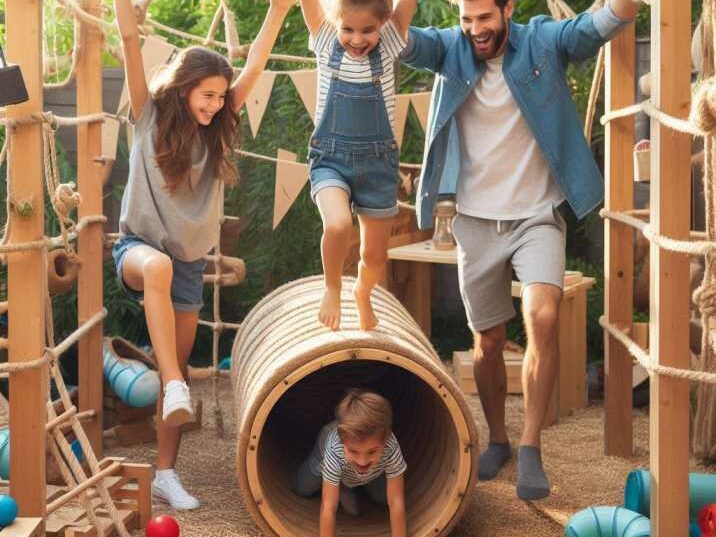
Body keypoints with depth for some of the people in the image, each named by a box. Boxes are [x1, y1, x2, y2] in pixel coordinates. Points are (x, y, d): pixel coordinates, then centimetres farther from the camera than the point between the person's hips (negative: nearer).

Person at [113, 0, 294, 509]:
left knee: (180, 367, 4)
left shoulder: (217, 129, 3)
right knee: (159, 265, -41)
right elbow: (131, 42, -17)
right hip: (138, 247, -4)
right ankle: (174, 388, -46)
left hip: (190, 262, 5)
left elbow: (255, 66, -5)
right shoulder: (150, 118, -6)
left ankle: (166, 474, 10)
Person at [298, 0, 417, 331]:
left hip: (378, 160, 2)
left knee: (375, 255, 10)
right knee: (338, 225, -29)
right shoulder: (326, 43, -5)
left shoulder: (390, 44, -5)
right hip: (330, 158, -1)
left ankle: (362, 294, 46)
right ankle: (332, 288, 2)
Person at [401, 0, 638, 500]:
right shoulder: (450, 49, -3)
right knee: (488, 341, 11)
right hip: (476, 221, 2)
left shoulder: (543, 42, -7)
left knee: (543, 319, -23)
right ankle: (498, 441, 32)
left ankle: (531, 448, -13)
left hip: (537, 216, -2)